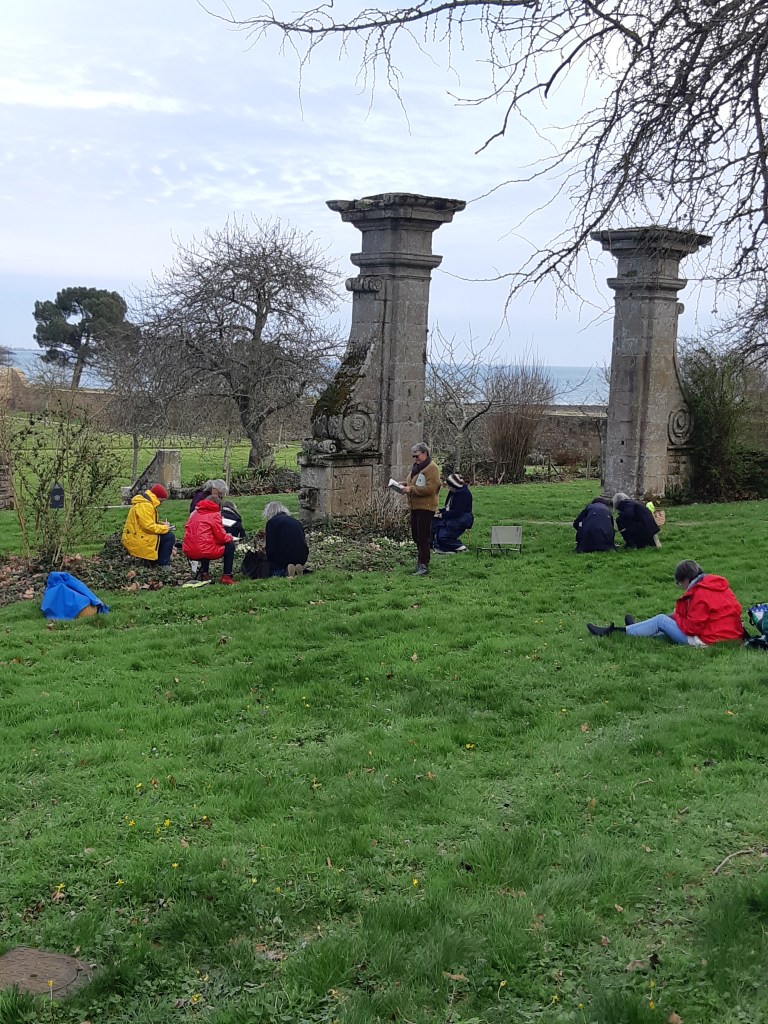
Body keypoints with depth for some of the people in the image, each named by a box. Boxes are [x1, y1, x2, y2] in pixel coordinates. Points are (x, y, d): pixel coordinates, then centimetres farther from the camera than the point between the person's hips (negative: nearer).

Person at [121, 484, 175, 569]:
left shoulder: (145, 503, 15)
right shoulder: (145, 506, -20)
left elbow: (150, 522, 22)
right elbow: (149, 526, -26)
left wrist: (162, 524, 6)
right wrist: (165, 528, -14)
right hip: (137, 541, -11)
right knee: (170, 537, -12)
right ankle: (164, 564, -5)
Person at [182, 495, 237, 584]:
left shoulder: (194, 513, 15)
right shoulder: (214, 514, -2)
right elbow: (221, 537, -5)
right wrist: (230, 537, 18)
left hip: (188, 552, 6)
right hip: (205, 551, -6)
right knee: (230, 545, 15)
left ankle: (204, 573, 19)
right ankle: (227, 576, 12)